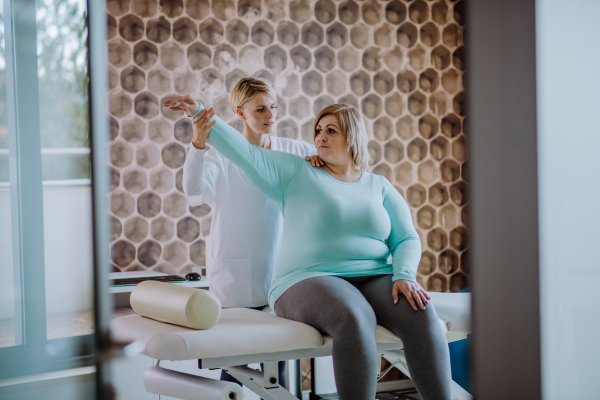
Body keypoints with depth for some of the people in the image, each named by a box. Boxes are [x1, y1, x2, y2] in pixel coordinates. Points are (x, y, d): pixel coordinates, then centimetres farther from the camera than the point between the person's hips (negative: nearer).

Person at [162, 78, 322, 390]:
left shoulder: (290, 150, 6)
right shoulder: (222, 156, -7)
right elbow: (194, 189, -26)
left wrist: (315, 160, -12)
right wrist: (199, 134, -38)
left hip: (279, 271, 4)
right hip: (237, 279, -4)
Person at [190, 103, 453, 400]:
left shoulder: (379, 187, 17)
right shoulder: (296, 173, 11)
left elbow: (406, 239, 10)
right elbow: (245, 154, 0)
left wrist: (404, 276, -10)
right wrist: (206, 122, -13)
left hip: (374, 280, 3)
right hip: (310, 282, -3)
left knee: (421, 314, -29)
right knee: (355, 319, -38)